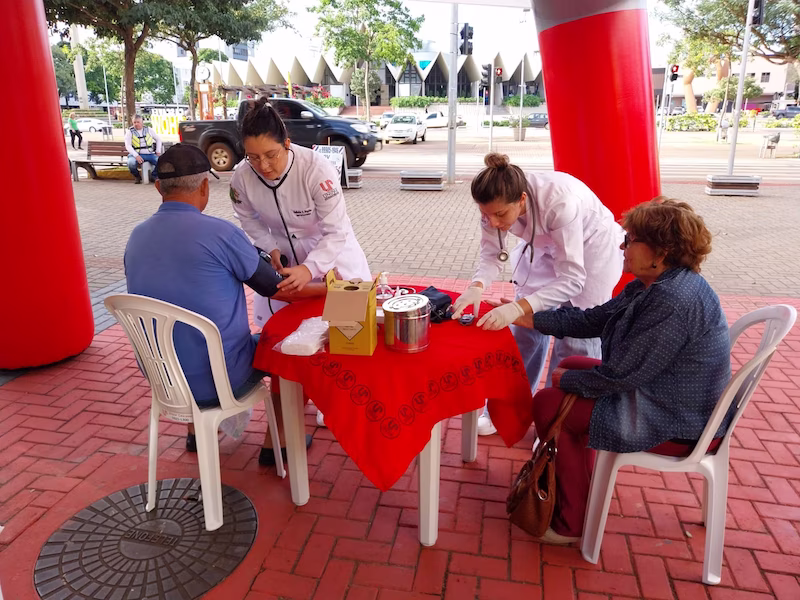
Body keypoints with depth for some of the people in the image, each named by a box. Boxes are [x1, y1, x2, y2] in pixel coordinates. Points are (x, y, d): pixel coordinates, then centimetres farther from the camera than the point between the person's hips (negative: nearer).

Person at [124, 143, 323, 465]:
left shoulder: (136, 237, -1)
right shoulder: (220, 232, -20)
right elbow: (275, 288, -9)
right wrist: (326, 287, 9)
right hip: (216, 381, -6)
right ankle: (276, 442, 28)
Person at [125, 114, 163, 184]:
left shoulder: (148, 130, 12)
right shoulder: (130, 132, 4)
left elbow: (158, 139, 21)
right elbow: (128, 146, -5)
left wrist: (158, 151, 8)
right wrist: (136, 156, -20)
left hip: (150, 154, 2)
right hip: (137, 154, -2)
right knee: (131, 163, -35)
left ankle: (154, 176, 3)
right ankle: (137, 177, -1)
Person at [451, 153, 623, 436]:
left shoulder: (559, 202, -40)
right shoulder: (498, 204, -25)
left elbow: (572, 278, -38)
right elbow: (492, 255, -15)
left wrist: (519, 308, -51)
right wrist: (477, 287, -37)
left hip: (590, 248, -5)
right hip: (545, 247, 5)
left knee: (575, 340, -6)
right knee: (527, 329, 5)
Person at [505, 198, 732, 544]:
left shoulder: (673, 301, -29)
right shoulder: (651, 286, 3)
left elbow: (621, 375, -27)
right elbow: (592, 319, 7)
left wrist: (567, 380, -10)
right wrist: (529, 318, 5)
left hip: (679, 425, -10)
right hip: (662, 394, 10)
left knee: (549, 403, -7)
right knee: (573, 365, 18)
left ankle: (570, 524, 10)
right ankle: (578, 482, 30)